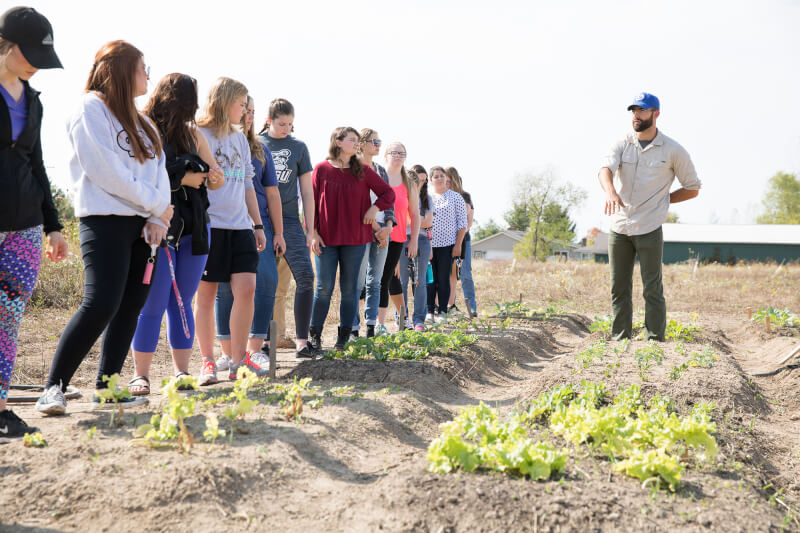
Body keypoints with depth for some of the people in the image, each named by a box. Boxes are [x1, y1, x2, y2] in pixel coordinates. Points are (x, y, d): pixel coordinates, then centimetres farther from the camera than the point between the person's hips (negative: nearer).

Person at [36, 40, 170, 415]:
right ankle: (54, 387, -9)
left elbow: (158, 168, 12)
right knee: (101, 304, -17)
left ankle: (105, 387, 12)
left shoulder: (136, 119, 21)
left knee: (130, 307, 4)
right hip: (104, 219, -8)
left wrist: (158, 217, -5)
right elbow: (106, 171, -13)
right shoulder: (91, 108, -4)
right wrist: (158, 205, -7)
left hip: (140, 222, 8)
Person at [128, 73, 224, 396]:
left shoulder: (193, 134, 14)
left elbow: (217, 180, 15)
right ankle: (141, 375, 6)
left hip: (194, 228, 6)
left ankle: (181, 372, 15)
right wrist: (181, 179, -16)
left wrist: (212, 176, -7)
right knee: (154, 304, -3)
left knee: (182, 302, 9)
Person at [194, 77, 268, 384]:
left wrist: (257, 224, 18)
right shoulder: (198, 136, -3)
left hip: (239, 225, 6)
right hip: (209, 224, -5)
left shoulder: (240, 139, 17)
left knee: (246, 288, -5)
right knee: (206, 293, 1)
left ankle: (239, 360, 5)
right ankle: (208, 362, 10)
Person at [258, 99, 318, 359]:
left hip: (289, 220, 1)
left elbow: (307, 192, 11)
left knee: (305, 276, -9)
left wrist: (310, 229, 6)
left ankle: (301, 341, -5)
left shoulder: (298, 147, 9)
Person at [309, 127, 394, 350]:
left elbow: (388, 193, 11)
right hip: (326, 238, -2)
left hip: (355, 239, 2)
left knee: (349, 288, 5)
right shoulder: (322, 169, 1)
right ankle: (315, 335, 7)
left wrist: (375, 208, -5)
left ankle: (344, 337, 12)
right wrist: (313, 232, -6)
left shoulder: (363, 171, 6)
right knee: (324, 287, -3)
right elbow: (312, 202, 1)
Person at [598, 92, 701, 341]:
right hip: (619, 228, 3)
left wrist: (660, 199, -1)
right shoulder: (622, 144, 4)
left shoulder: (673, 150, 0)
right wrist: (611, 193, -36)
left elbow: (692, 189, 9)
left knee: (652, 290, -4)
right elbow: (605, 170, -16)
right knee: (619, 288, 8)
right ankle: (619, 340, 17)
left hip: (649, 230, -3)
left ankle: (655, 341, 2)